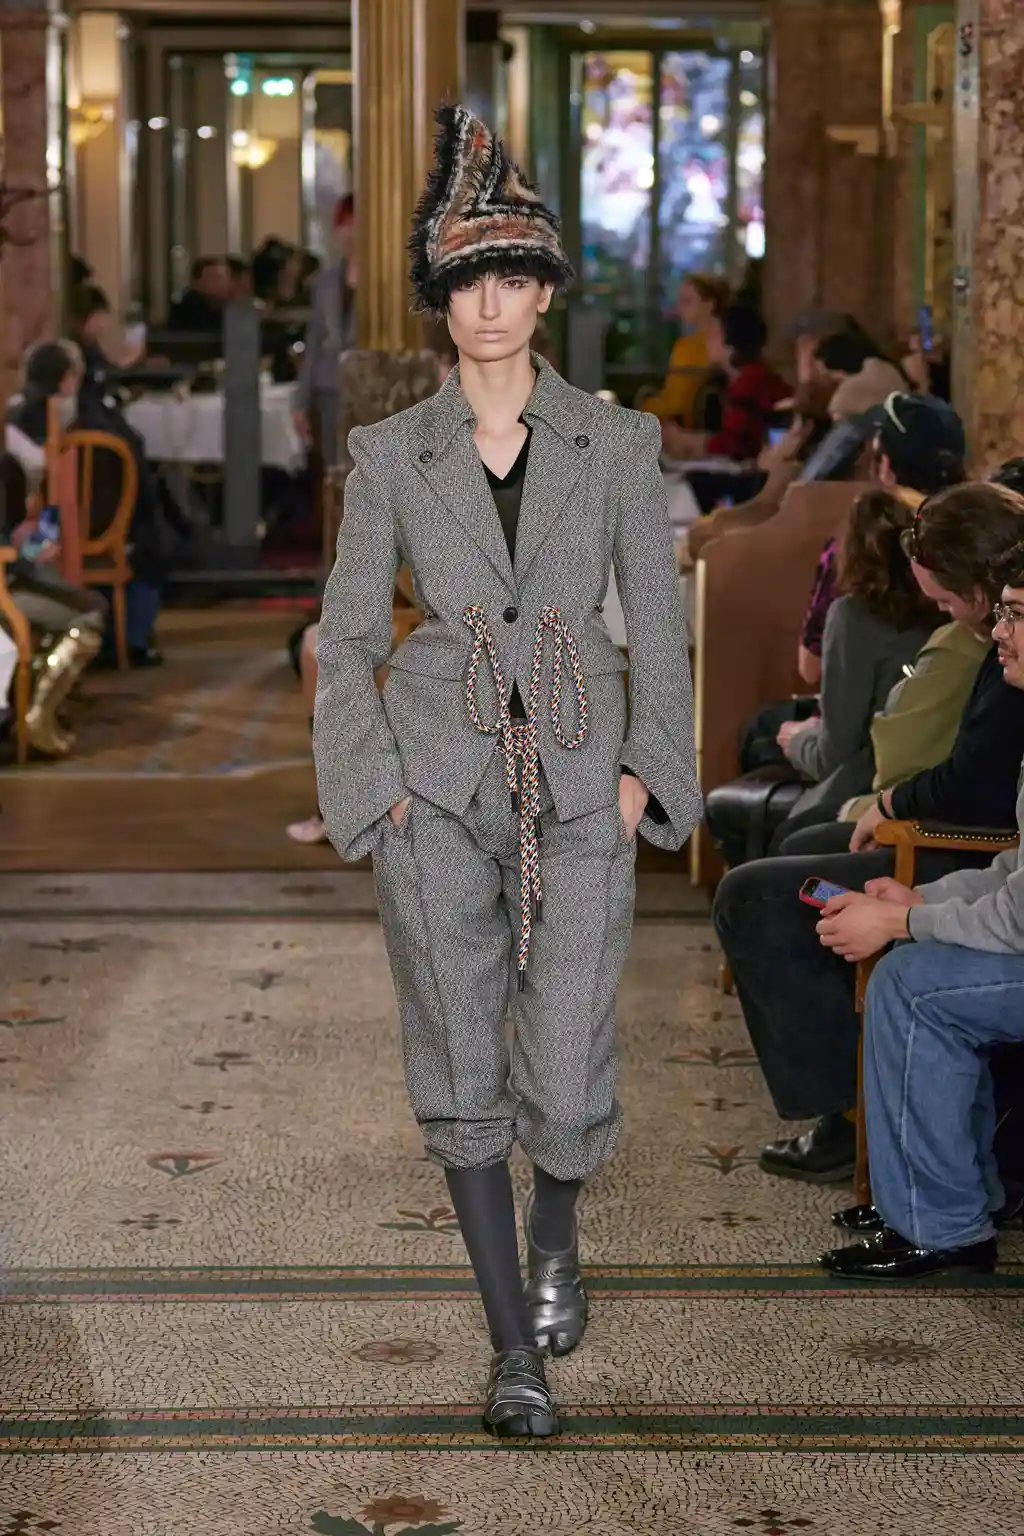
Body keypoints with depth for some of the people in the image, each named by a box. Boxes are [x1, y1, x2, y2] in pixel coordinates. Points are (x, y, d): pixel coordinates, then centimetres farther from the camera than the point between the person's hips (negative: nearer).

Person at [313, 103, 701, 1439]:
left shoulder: (617, 444, 3)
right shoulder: (392, 455, 3)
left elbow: (658, 625, 6)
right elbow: (348, 638, 5)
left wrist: (644, 773, -3)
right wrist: (375, 788, -4)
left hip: (579, 791, 0)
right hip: (438, 789, 0)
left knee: (569, 1081, -2)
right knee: (462, 1073, 1)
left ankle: (554, 1233, 34)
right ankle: (515, 1348, 13)